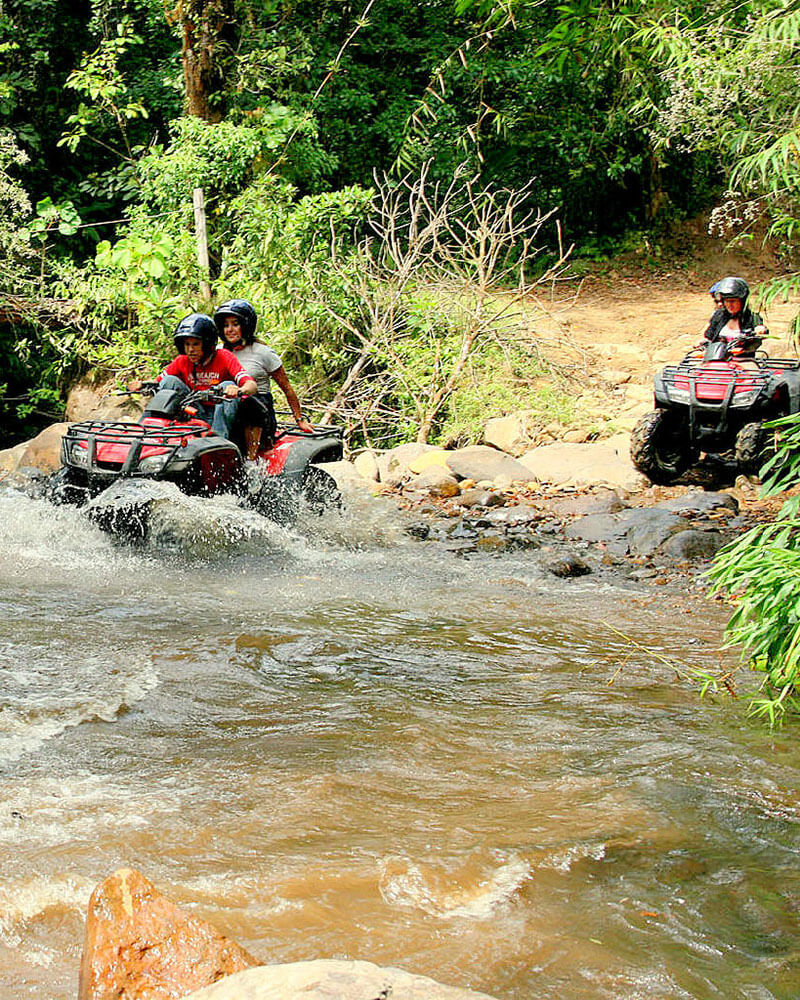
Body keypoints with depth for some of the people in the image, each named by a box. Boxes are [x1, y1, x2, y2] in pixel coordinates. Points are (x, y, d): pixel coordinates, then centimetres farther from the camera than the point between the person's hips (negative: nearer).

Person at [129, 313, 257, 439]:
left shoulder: (223, 357, -9)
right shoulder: (182, 361, 3)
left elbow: (252, 385, -22)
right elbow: (158, 382, 3)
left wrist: (240, 390, -46)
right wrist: (141, 385, -20)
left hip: (220, 415, -3)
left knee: (228, 385, -28)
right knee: (169, 380, -9)